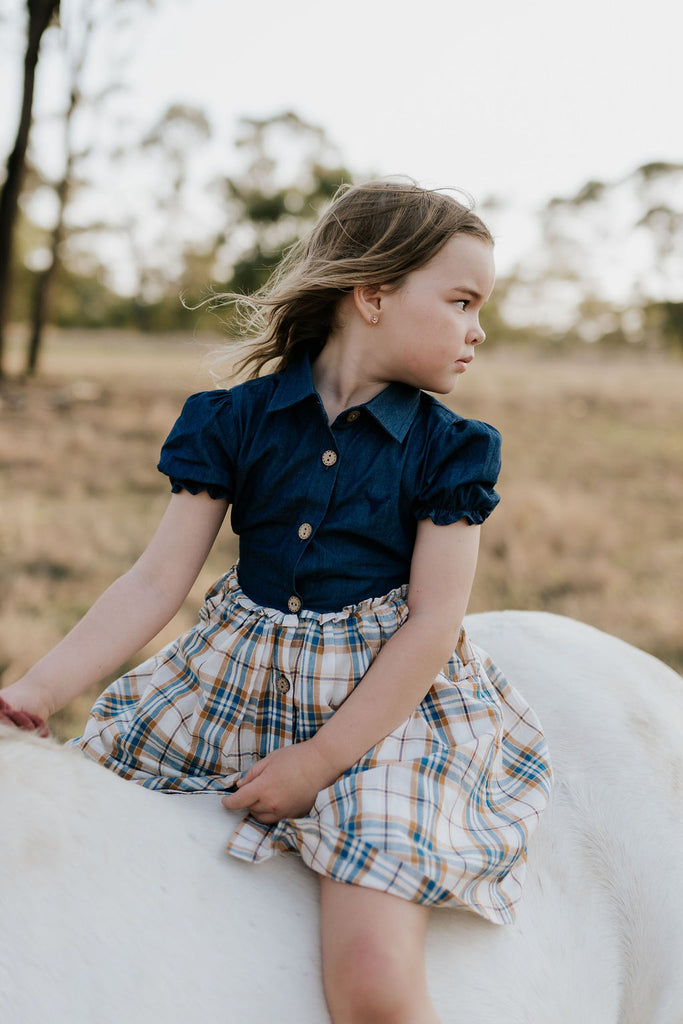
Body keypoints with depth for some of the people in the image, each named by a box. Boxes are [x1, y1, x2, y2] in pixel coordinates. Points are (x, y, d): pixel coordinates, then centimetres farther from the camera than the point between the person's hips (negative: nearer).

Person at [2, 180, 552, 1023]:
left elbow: (433, 621, -8)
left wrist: (321, 760, -14)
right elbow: (157, 582, -4)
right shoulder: (239, 419, -1)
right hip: (234, 683, 3)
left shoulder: (447, 449, -3)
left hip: (382, 702, -3)